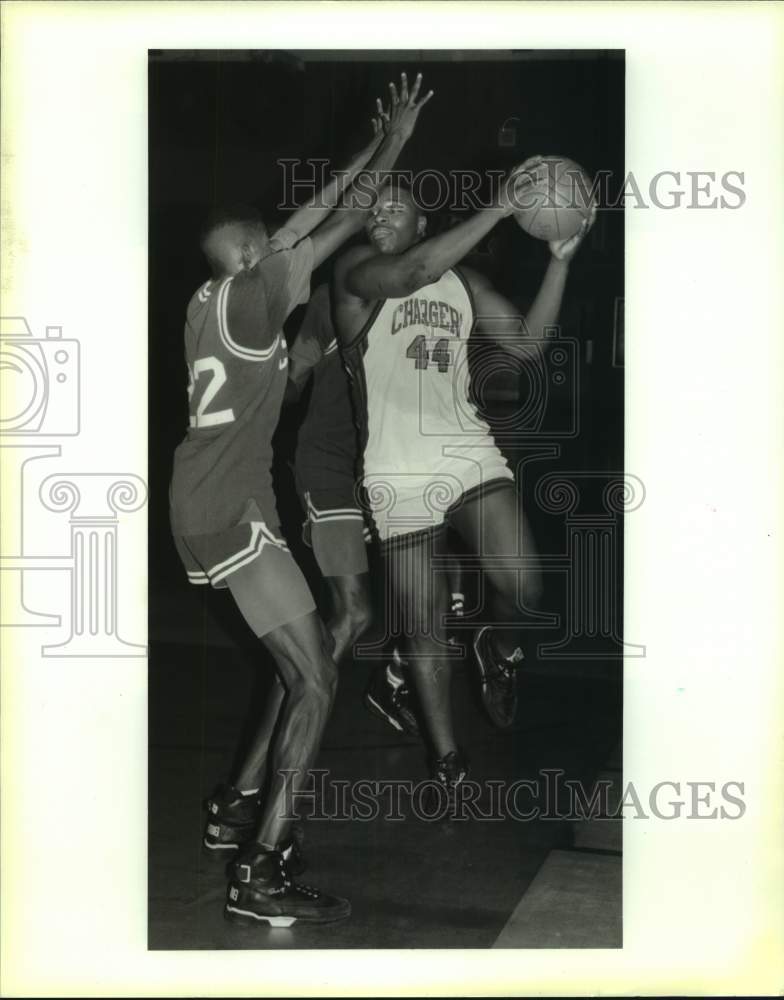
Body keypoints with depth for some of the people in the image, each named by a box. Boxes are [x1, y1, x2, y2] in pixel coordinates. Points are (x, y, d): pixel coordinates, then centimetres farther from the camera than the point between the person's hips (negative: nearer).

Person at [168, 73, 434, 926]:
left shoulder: (212, 300, 15)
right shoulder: (247, 298, -10)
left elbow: (303, 227, 22)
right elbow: (336, 231, -8)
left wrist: (370, 151, 25)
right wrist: (395, 143, 1)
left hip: (209, 504, 10)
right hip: (230, 510, -10)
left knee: (304, 663, 19)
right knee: (314, 678, -11)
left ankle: (238, 810, 25)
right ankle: (260, 874, -14)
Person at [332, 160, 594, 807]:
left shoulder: (462, 282, 13)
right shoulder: (354, 273, -1)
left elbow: (526, 341, 8)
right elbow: (411, 274, -22)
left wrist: (560, 261, -3)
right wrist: (501, 207, -27)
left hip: (470, 455, 2)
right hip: (399, 474, -2)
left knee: (520, 585, -20)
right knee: (424, 627, 3)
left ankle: (499, 647, 16)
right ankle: (447, 758, 21)